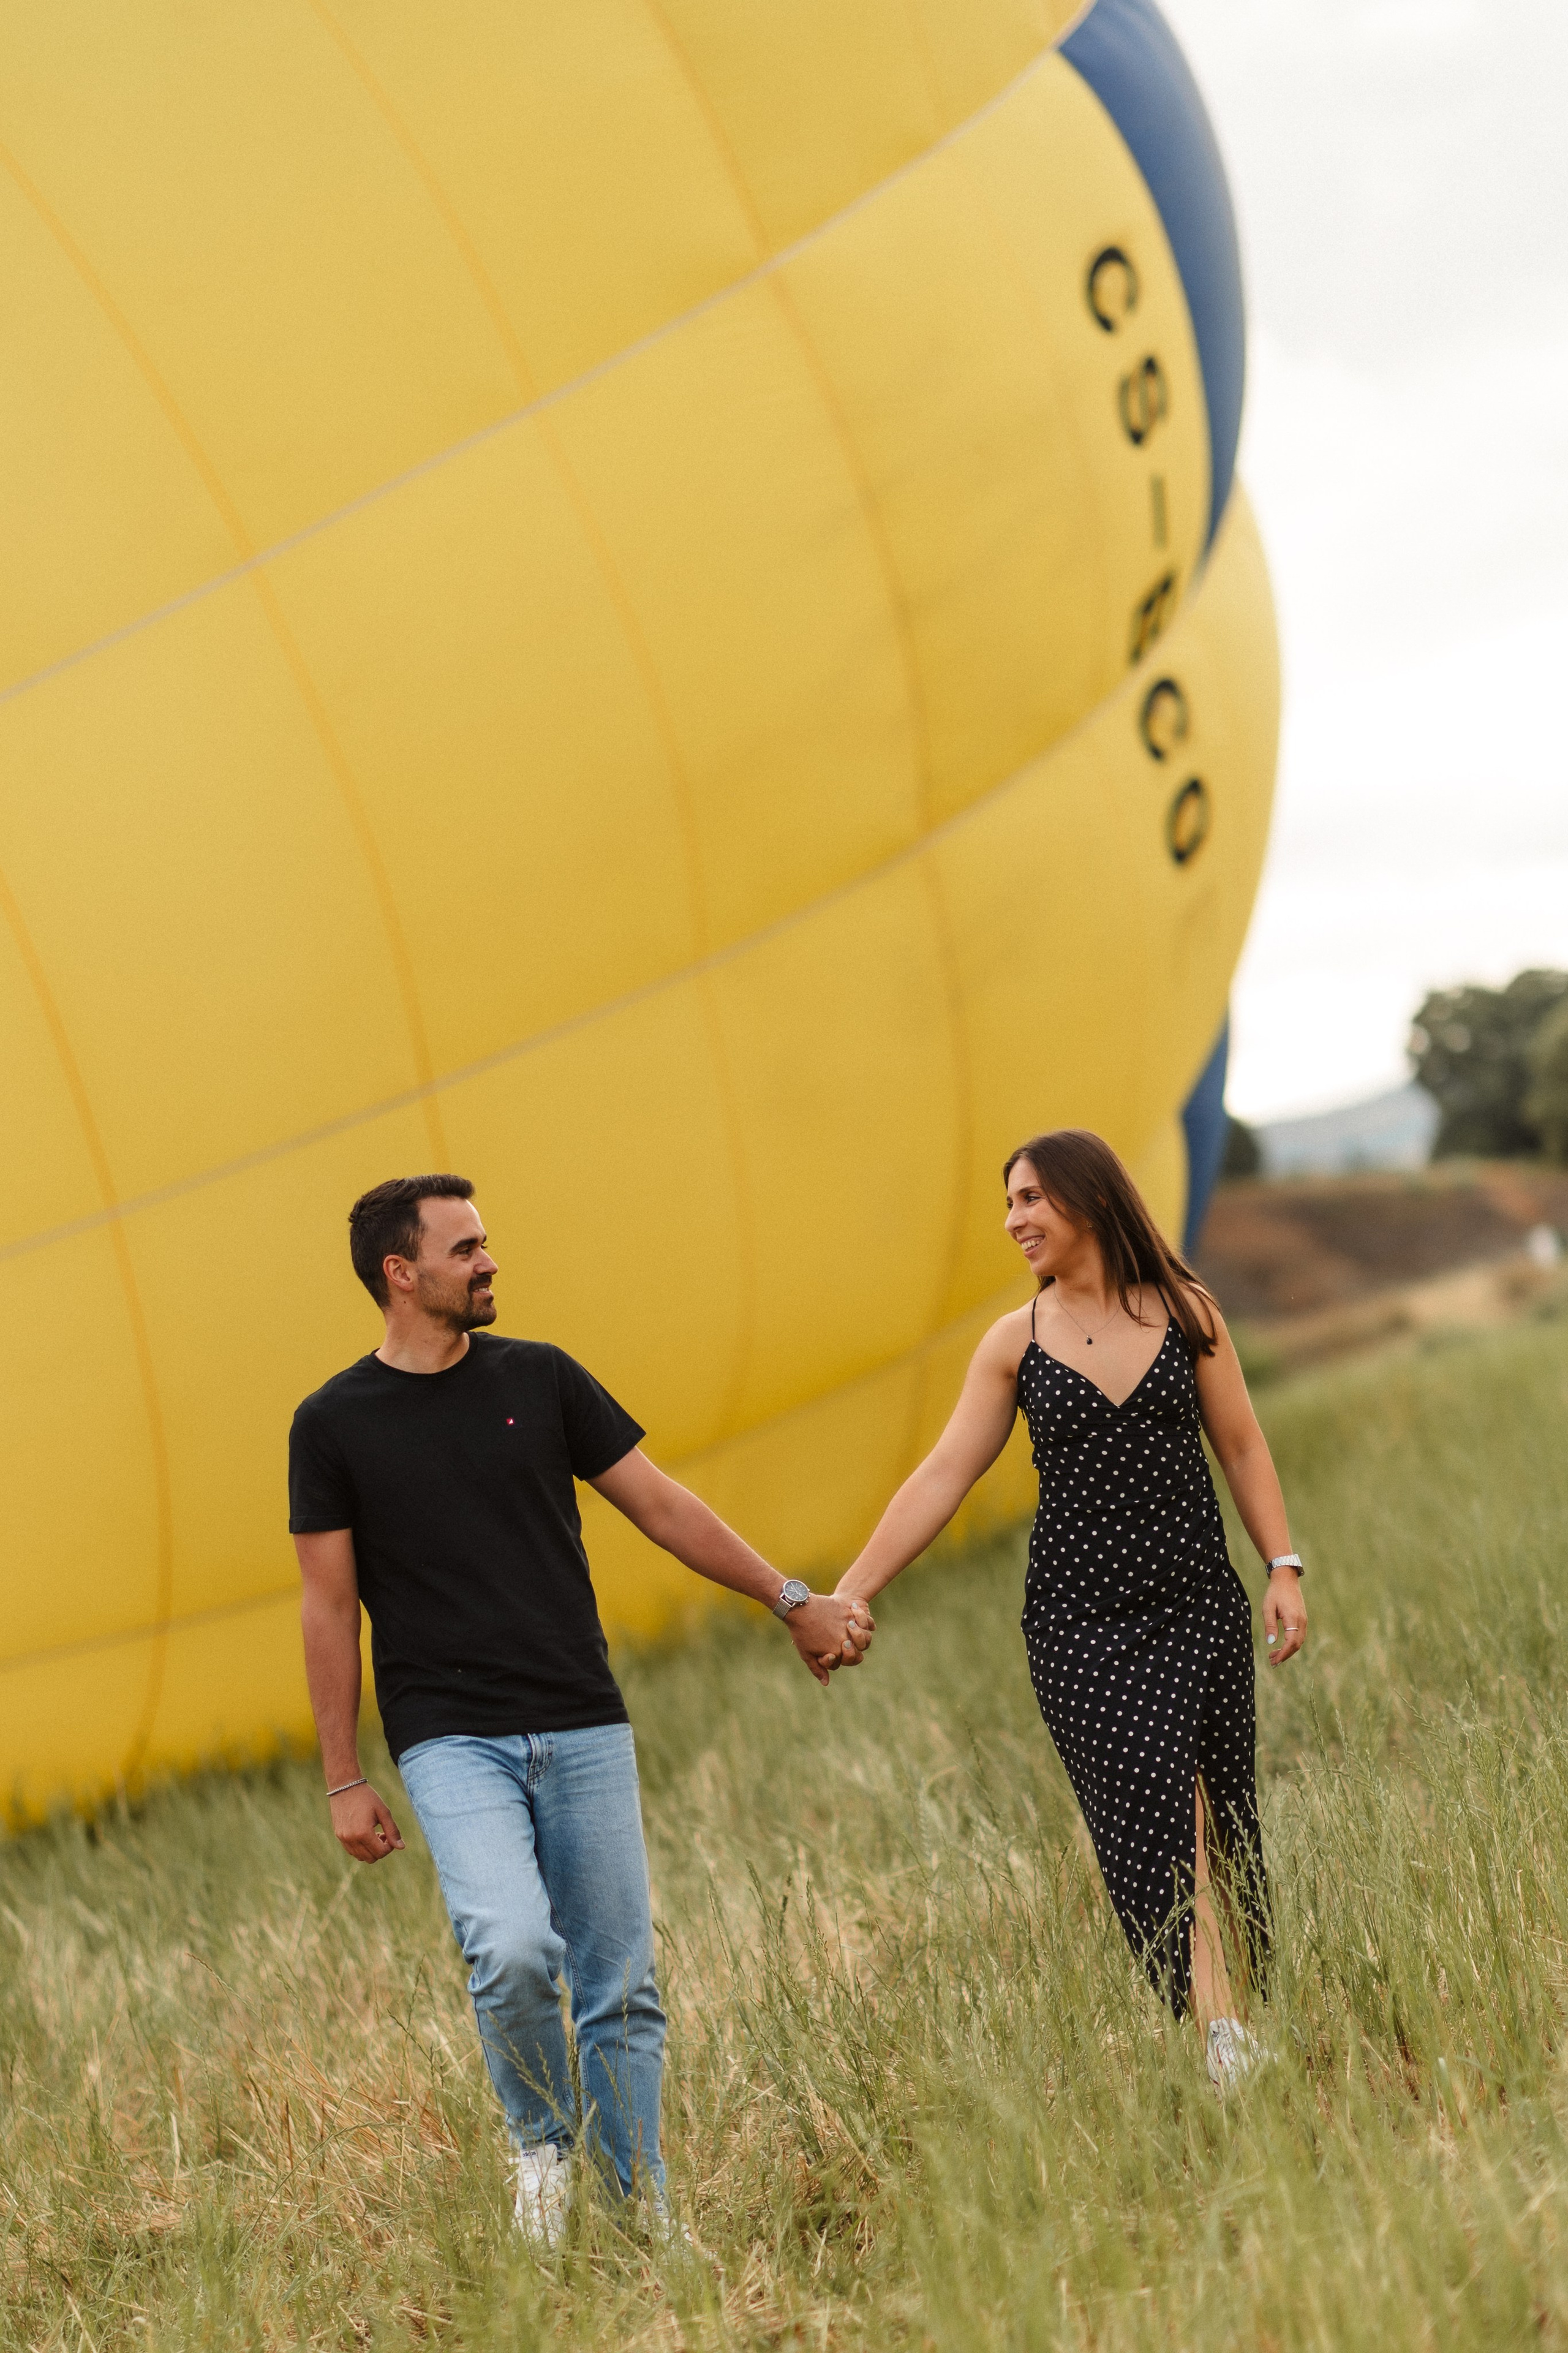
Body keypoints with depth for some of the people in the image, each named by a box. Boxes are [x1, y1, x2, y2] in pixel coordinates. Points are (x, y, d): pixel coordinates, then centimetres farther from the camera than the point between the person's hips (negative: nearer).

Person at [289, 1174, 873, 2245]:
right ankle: (543, 2140, 5)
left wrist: (792, 1600, 9)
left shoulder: (539, 1378, 6)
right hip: (451, 1741, -3)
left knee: (621, 1988, 3)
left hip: (584, 1730, 3)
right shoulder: (334, 1424, 1)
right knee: (514, 1952, -23)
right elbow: (330, 1610, 4)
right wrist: (345, 1781, 2)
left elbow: (660, 1504, 11)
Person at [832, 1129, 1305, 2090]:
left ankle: (1236, 2006, 11)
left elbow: (1242, 1446, 11)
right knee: (1156, 1812, -13)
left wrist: (1284, 1567, 1)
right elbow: (942, 1477, 2)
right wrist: (848, 1593, -5)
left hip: (1198, 1603, 1)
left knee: (1215, 1814, -2)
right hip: (1079, 1617, -1)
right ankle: (1223, 2030, -17)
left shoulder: (1186, 1311, 6)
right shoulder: (1016, 1341, 5)